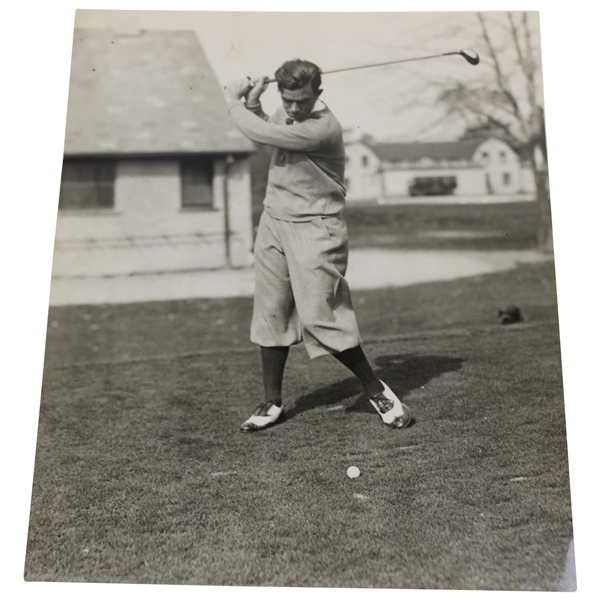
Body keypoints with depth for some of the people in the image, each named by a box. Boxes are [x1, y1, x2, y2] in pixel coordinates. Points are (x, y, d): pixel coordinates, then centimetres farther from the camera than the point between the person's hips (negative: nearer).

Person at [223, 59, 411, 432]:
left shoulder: (323, 127, -20)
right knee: (271, 314, 6)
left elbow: (260, 133, -20)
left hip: (314, 230, -7)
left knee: (320, 316, -12)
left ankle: (376, 390, 8)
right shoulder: (285, 114, 8)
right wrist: (252, 104, 9)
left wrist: (233, 102, -2)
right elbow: (265, 127, 29)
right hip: (274, 223, 8)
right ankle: (272, 402, 17)